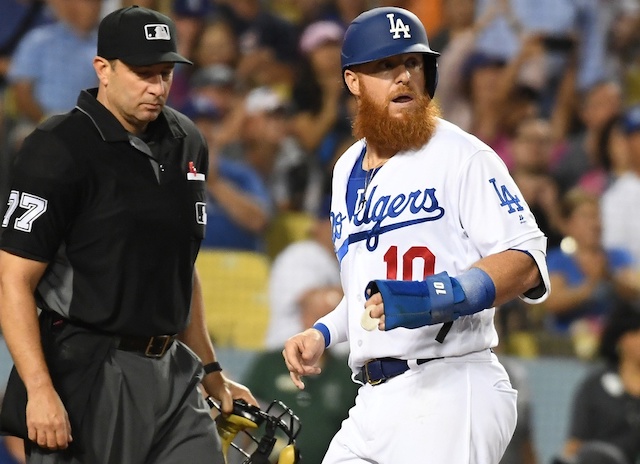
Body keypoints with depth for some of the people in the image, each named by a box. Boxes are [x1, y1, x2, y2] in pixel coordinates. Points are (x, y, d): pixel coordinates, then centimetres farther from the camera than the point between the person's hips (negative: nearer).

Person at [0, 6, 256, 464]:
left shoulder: (187, 143, 12)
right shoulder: (59, 149, -10)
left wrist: (210, 370, 22)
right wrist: (40, 391, -22)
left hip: (172, 374, 7)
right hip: (87, 376, -6)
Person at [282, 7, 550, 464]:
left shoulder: (461, 155, -4)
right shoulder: (348, 170, 20)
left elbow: (525, 262, -12)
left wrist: (434, 297, -26)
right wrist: (323, 333, 16)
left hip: (449, 394, -8)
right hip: (373, 404, 8)